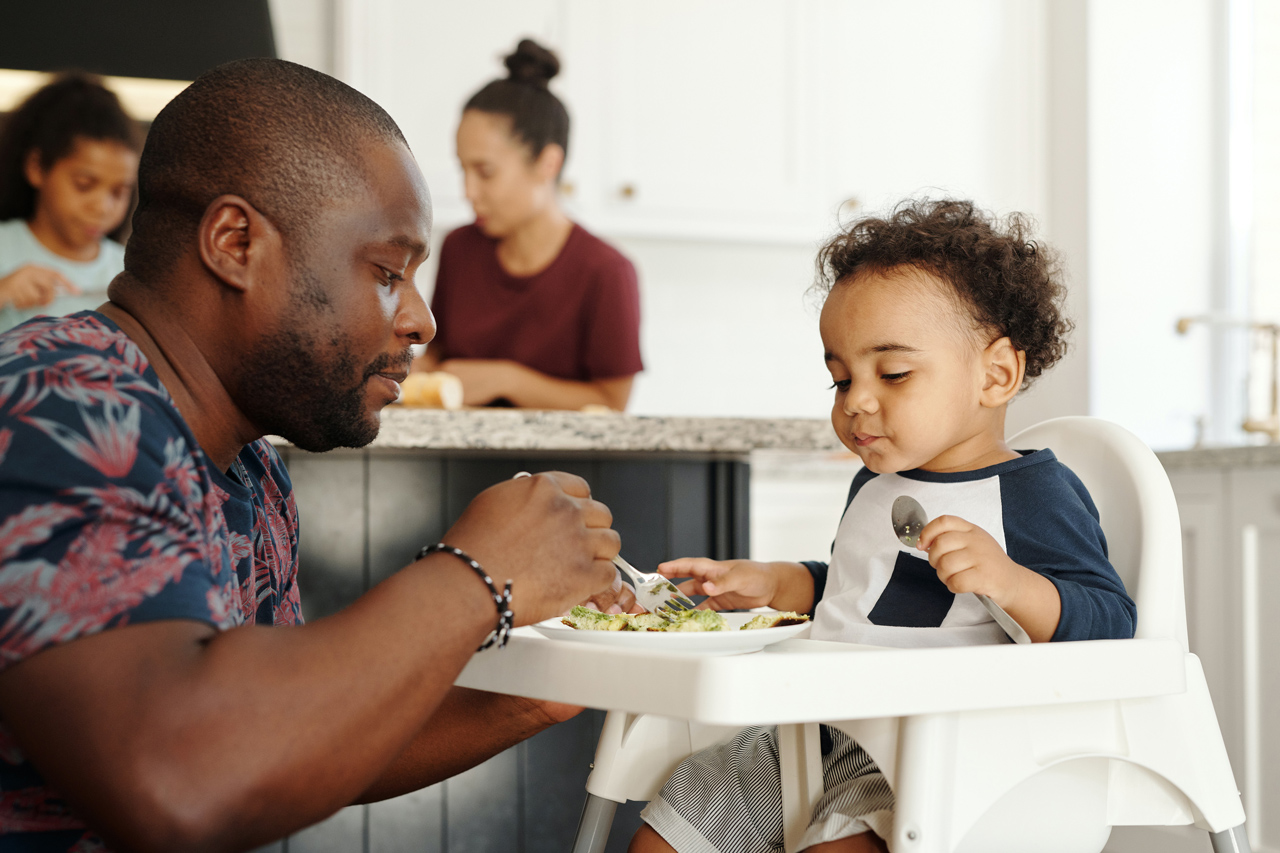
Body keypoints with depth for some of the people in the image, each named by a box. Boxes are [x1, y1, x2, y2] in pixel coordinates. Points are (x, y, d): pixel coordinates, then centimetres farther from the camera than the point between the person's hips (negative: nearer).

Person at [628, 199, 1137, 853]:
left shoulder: (1034, 495, -9)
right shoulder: (875, 489, 17)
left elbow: (1109, 628, -18)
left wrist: (1010, 582, -33)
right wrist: (772, 584, 21)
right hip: (812, 740, 8)